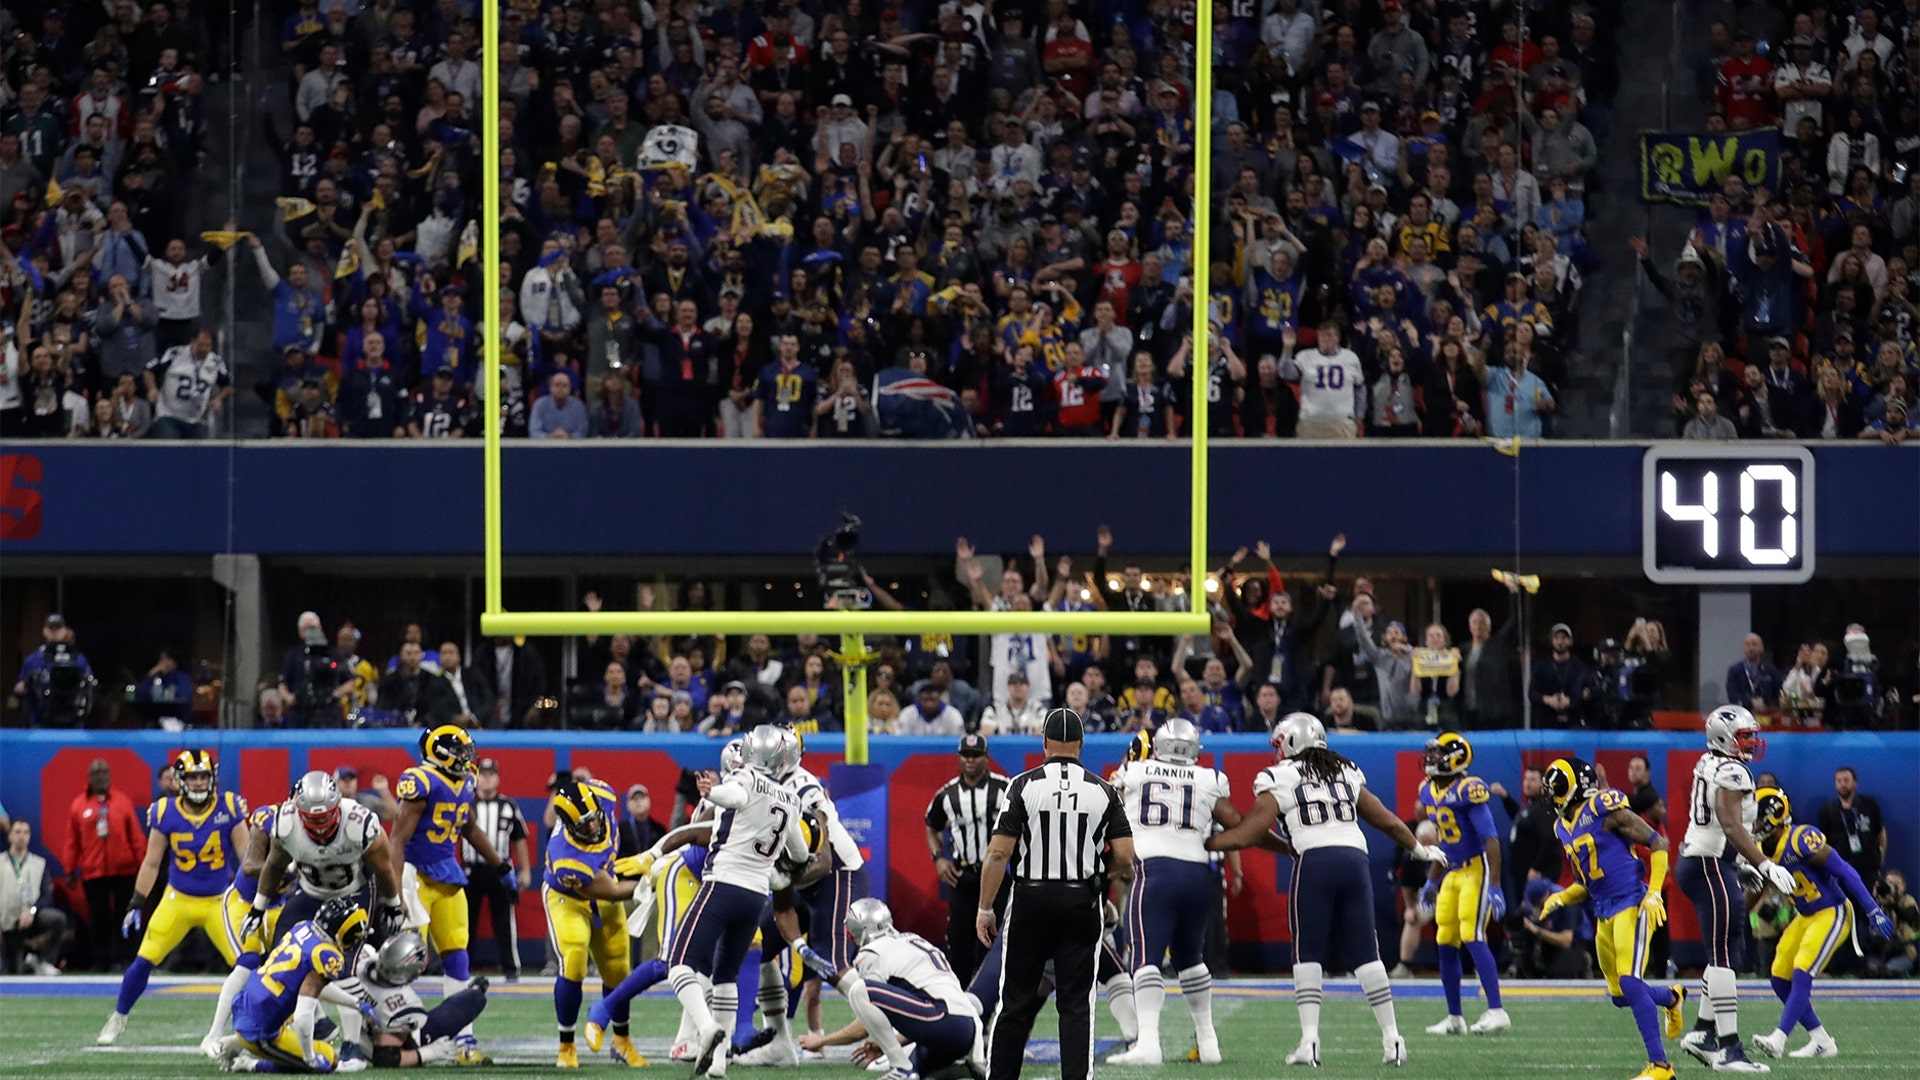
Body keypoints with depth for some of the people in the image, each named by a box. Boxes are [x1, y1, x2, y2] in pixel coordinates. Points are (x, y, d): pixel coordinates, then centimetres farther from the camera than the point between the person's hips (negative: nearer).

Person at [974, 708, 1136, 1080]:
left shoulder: (1024, 785, -6)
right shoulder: (1102, 791, 0)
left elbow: (999, 853, -9)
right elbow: (1125, 856, -4)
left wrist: (985, 909, -3)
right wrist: (1109, 874, 19)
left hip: (1030, 900, -1)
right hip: (1081, 903, 1)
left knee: (1016, 1002, 6)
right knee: (1076, 1004, 4)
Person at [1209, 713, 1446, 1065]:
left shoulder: (1279, 781, 8)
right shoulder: (1347, 775, 22)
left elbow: (1246, 835, 4)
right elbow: (1387, 821, 29)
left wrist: (1202, 844, 17)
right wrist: (1420, 850, 44)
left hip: (1313, 864, -4)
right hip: (1355, 860, 4)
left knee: (1308, 954, 2)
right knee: (1365, 954, 7)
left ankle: (1310, 1040, -8)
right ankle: (1392, 1039, 3)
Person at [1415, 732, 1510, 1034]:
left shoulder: (1468, 791, -19)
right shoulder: (1429, 792, 7)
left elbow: (1490, 839, -21)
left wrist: (1495, 887, -25)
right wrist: (1433, 881, 25)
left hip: (1476, 870, -9)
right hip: (1452, 873, 9)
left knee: (1472, 938, -17)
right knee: (1446, 944, 7)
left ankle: (1496, 1011, -16)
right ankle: (1454, 1018, 15)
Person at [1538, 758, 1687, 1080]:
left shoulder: (1605, 808, -11)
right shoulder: (1564, 827, 13)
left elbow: (1658, 843, -10)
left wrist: (1654, 893, -16)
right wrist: (1561, 899, 1)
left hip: (1631, 904, -9)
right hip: (1604, 913, 9)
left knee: (1629, 982, -19)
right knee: (1620, 994, 12)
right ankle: (1672, 997, 42)